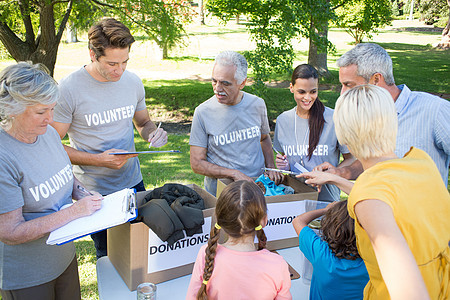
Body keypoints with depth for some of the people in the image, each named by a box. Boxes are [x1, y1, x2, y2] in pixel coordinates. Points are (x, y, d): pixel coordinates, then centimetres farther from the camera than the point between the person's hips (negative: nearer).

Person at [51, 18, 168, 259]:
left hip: (133, 183, 4)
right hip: (94, 191, -4)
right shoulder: (69, 89, -16)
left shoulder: (133, 82, -1)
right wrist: (98, 160, -22)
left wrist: (152, 132, -9)